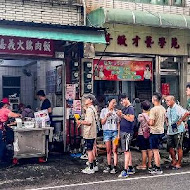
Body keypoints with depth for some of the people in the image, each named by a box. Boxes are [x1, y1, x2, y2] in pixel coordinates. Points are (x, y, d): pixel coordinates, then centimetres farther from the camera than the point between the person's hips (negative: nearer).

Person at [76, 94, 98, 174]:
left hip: (89, 133, -10)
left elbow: (89, 122, -23)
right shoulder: (93, 109, 15)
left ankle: (91, 168, 1)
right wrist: (82, 122, 18)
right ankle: (94, 166, 25)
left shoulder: (89, 109, -17)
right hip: (93, 133, 10)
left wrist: (81, 122, -12)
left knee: (89, 151, -4)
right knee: (92, 149, 17)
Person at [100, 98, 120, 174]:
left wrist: (118, 134, 0)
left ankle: (115, 167, -1)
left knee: (115, 151, -3)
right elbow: (102, 122, 5)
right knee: (108, 151, 4)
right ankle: (109, 166, 12)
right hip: (107, 131, 0)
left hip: (115, 131, 0)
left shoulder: (116, 112, 7)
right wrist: (107, 116, -11)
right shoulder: (104, 110, 6)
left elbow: (118, 124, 8)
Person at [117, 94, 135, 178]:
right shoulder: (124, 108, 16)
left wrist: (122, 115, -20)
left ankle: (125, 171, -9)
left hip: (127, 132, -10)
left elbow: (131, 119, -21)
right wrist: (119, 115, 4)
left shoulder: (130, 108, -11)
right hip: (123, 131, 10)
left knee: (126, 151, -10)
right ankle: (130, 168, 23)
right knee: (128, 150, 15)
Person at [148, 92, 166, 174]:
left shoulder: (153, 109, -19)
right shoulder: (163, 109, 6)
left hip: (154, 132, -8)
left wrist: (147, 123, -2)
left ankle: (158, 169, 3)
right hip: (161, 131, 8)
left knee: (155, 151, -1)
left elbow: (151, 123, -22)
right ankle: (156, 166, 26)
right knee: (156, 150, 18)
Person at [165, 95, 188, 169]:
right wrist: (167, 122, 14)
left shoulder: (177, 108, -13)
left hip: (178, 130, -8)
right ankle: (174, 161, 25)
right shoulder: (168, 109, 13)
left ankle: (179, 163, 10)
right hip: (170, 131, 8)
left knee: (179, 148, 0)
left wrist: (180, 121, -22)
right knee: (170, 147, 10)